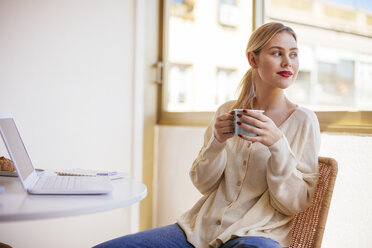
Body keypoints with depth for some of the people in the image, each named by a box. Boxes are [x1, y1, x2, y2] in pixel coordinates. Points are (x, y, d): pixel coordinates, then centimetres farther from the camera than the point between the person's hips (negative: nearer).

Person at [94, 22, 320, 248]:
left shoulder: (303, 120, -3)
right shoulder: (227, 111, 7)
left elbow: (294, 204, -6)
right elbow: (204, 184, 7)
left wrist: (277, 144, -20)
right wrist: (217, 141, -11)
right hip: (203, 228, 3)